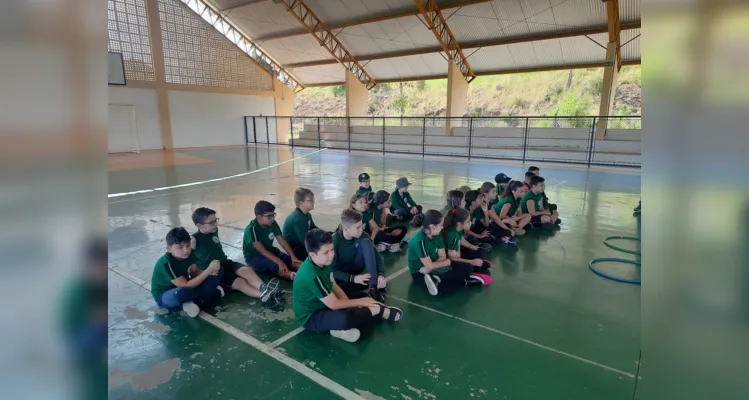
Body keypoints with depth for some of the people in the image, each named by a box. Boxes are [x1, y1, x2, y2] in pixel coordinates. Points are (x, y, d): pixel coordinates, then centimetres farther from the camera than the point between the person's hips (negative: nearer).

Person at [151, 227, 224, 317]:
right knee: (180, 294, -44)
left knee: (217, 271, -6)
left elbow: (194, 273, -1)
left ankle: (196, 302, -20)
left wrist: (210, 272, -23)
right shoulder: (166, 263, -32)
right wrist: (209, 270, -37)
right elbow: (186, 285, -33)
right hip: (164, 295, -7)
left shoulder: (189, 254, -12)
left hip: (183, 285, 7)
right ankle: (213, 292, -16)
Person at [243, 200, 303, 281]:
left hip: (270, 251, 7)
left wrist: (293, 256, -20)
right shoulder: (252, 229, -26)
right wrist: (280, 262, -40)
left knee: (291, 260, -18)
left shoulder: (273, 224, -6)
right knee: (276, 266, -34)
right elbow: (262, 250, -32)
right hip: (254, 257, -7)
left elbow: (283, 242, -7)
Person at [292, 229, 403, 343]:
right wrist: (360, 302, -14)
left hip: (323, 305, 9)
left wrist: (351, 304, -7)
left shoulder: (323, 262, -6)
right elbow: (333, 304, -25)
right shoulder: (312, 275, -32)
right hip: (310, 317, -9)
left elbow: (334, 286, 7)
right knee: (344, 319, -33)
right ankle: (378, 311, -12)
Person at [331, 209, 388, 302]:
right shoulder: (334, 241, -24)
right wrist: (353, 278, -33)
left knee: (365, 242, -23)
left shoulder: (362, 236, -15)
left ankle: (374, 287, -26)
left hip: (357, 269, 3)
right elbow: (332, 269, -21)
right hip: (343, 275, -3)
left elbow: (376, 256, -13)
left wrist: (381, 274, -31)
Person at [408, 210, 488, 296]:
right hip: (420, 273, -8)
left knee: (468, 267, -7)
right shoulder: (419, 241, -27)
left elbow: (442, 256, -1)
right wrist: (449, 261, -10)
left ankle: (436, 279, -16)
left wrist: (429, 268, -20)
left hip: (433, 265, 8)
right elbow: (430, 266, -24)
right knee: (444, 287, -38)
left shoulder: (437, 235, -4)